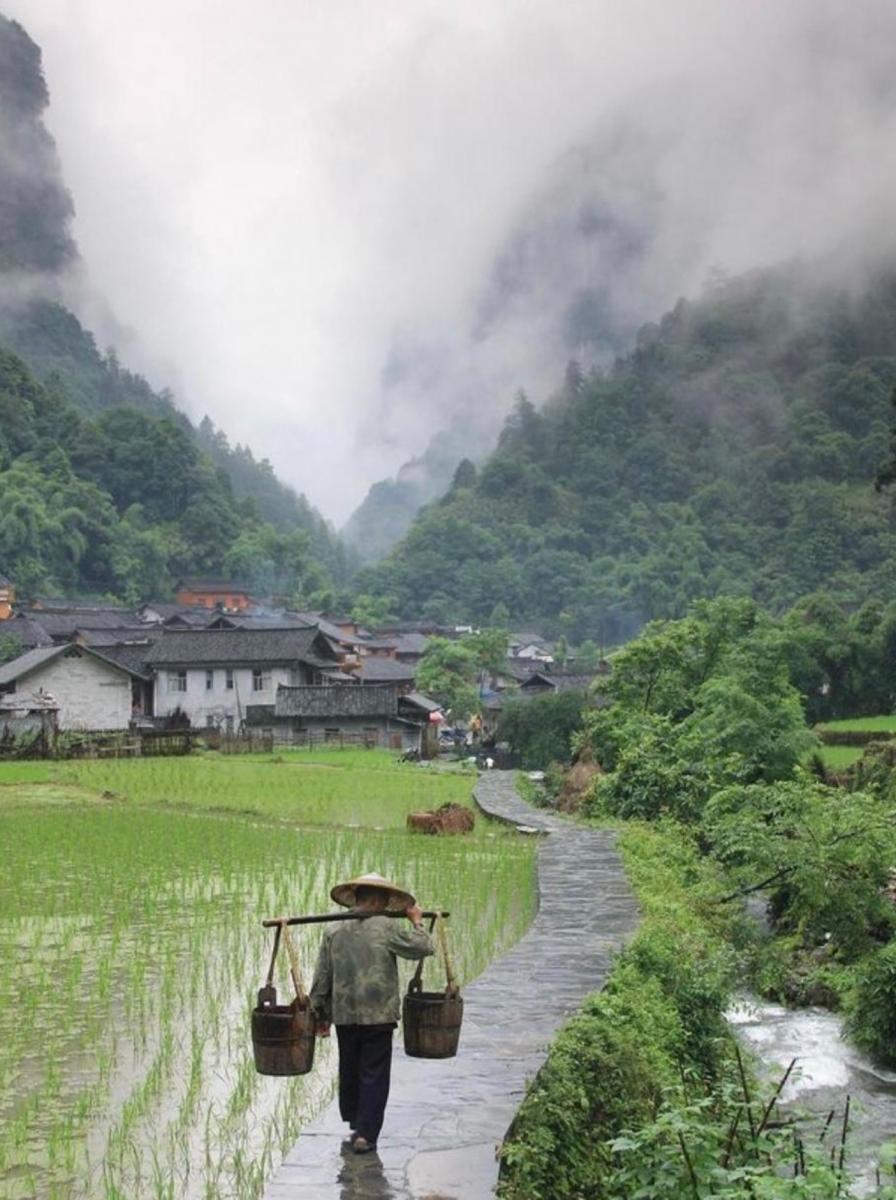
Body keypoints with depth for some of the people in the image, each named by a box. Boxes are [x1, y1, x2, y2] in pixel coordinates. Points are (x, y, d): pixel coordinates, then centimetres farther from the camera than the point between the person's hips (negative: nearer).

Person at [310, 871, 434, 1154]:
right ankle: (366, 1134, 3)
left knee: (349, 1072, 20)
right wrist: (417, 921, 15)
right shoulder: (386, 928, -9)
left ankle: (355, 1125, 33)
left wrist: (321, 1015, 15)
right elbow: (423, 948, -2)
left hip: (344, 1015, 4)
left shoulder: (334, 932, 3)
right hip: (378, 1014, -4)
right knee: (374, 1075, 4)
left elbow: (322, 977, 6)